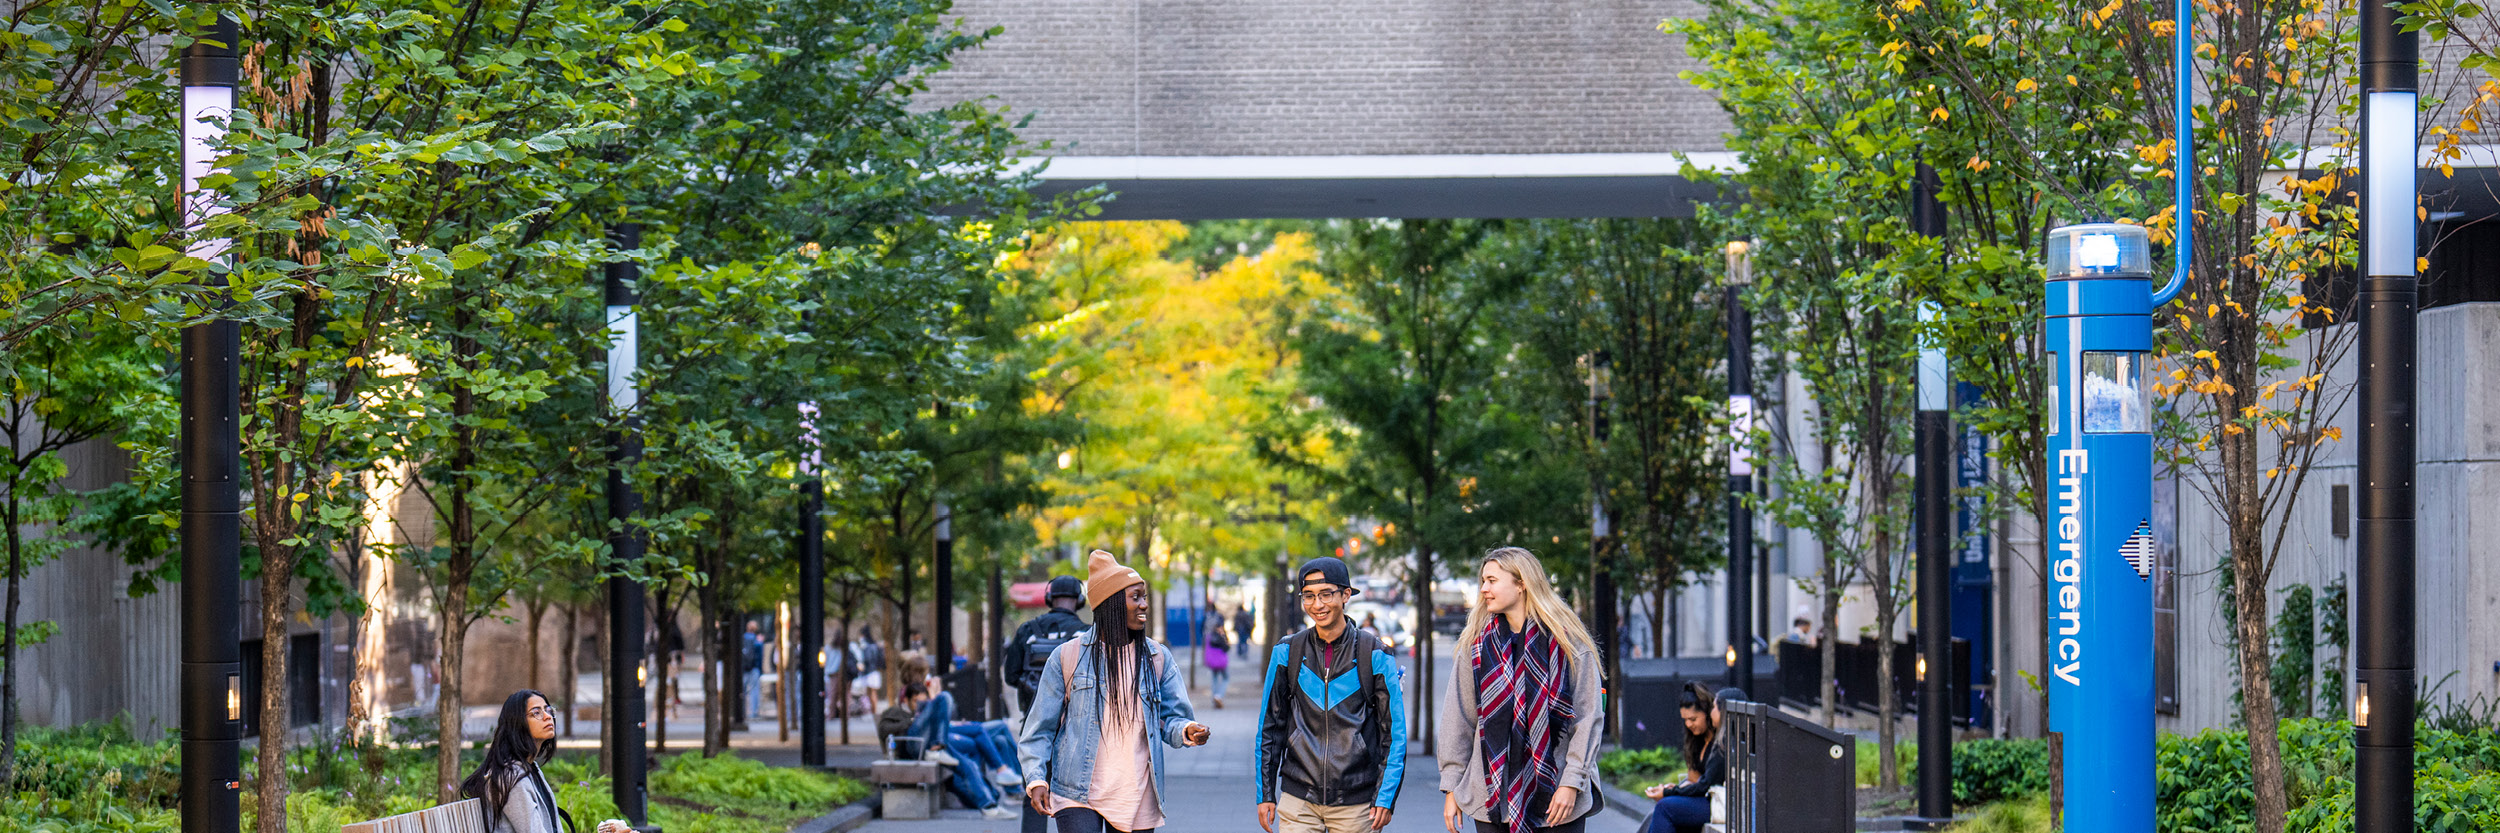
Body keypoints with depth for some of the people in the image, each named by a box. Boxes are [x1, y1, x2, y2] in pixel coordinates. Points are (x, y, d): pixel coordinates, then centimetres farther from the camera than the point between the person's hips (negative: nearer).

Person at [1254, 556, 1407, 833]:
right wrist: (1265, 794, 7)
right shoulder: (1288, 652, 5)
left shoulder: (1374, 655, 0)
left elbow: (1394, 732, 1)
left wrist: (1386, 798, -5)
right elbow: (1270, 726, 10)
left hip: (1356, 805, -1)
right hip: (1298, 802, 1)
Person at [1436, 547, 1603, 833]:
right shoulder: (1476, 644, 8)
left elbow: (1587, 718, -3)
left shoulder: (1569, 641, -1)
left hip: (1557, 798, -3)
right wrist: (1451, 787, 7)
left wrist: (1571, 783, -10)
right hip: (1492, 797, 3)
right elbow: (1458, 721, 10)